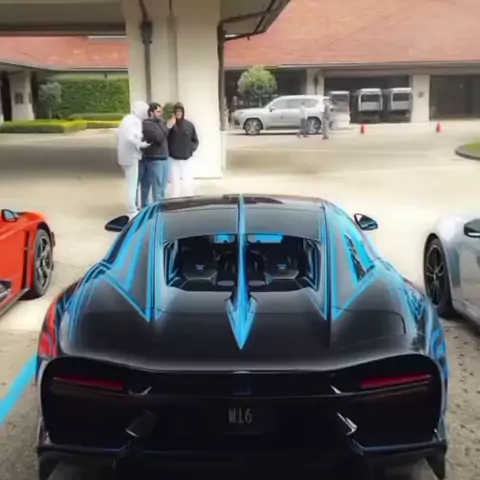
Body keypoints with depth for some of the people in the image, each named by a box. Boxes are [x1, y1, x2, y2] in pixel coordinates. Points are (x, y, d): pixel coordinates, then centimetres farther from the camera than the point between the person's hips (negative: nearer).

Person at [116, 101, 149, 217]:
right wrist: (141, 144, -17)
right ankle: (132, 211, 3)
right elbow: (131, 137, -29)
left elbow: (119, 135, 16)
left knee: (132, 184, 20)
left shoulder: (127, 119, 14)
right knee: (132, 185, -2)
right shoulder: (135, 121, -16)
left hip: (124, 155, 10)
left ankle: (133, 208, 30)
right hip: (131, 156, -10)